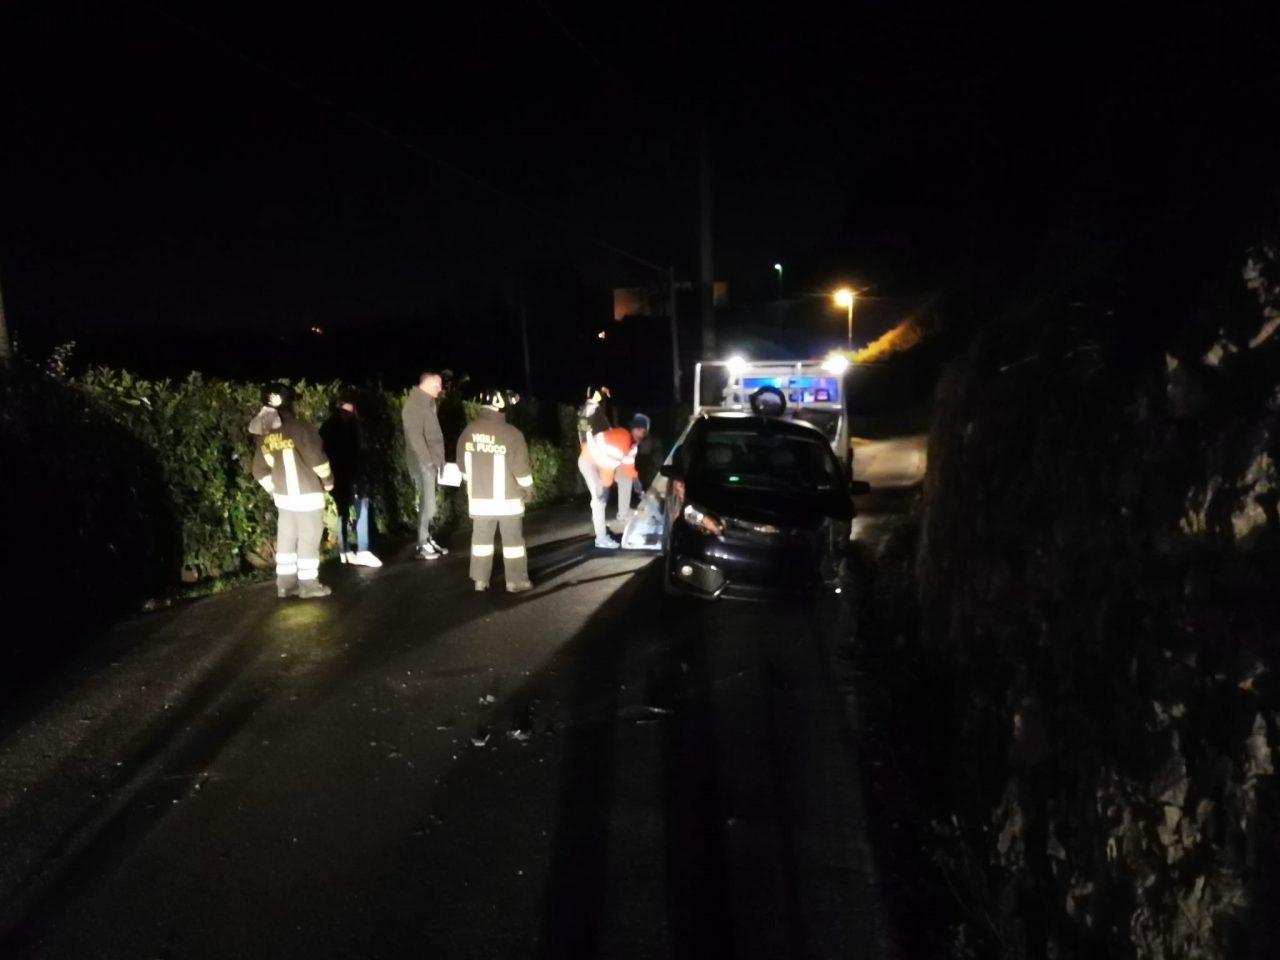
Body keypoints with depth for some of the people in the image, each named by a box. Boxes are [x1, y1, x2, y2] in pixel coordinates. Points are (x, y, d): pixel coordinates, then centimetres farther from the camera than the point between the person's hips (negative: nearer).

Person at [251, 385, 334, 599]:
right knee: (309, 539, 1)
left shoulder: (264, 435, 7)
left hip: (283, 495, 6)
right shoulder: (299, 427, -14)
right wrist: (328, 479, 0)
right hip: (307, 494, -6)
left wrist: (274, 490, 20)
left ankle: (285, 583, 16)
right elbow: (316, 457, -15)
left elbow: (260, 470, 10)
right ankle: (308, 584, 6)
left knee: (286, 539, 13)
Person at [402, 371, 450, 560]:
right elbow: (415, 436, -19)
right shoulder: (415, 405, -13)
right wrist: (426, 461, -20)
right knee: (427, 504, -6)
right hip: (423, 463, -9)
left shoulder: (428, 403, 16)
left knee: (429, 503, 13)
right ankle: (421, 546, 0)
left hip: (432, 461, 9)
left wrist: (437, 460, 11)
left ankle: (428, 540, 20)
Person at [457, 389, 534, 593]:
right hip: (507, 497, -4)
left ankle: (480, 580, 15)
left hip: (479, 497, 4)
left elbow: (463, 464, 9)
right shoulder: (511, 434, -14)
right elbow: (520, 467, -11)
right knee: (513, 539, 6)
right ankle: (516, 581, 9)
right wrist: (528, 487, 5)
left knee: (481, 537, 12)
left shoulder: (468, 432, 0)